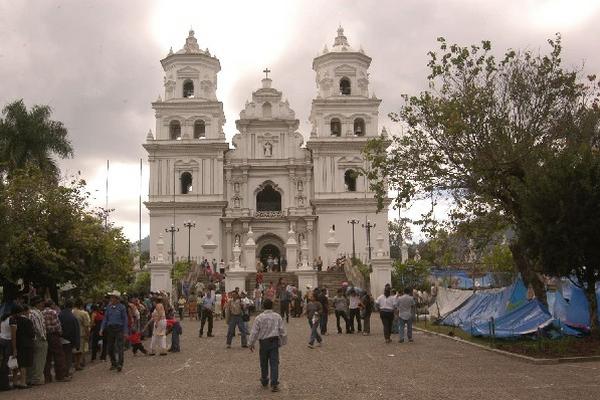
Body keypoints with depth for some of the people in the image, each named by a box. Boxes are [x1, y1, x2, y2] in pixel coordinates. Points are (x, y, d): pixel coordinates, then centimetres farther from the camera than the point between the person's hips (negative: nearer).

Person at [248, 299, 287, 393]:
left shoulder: (259, 318, -8)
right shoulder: (277, 317, -2)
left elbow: (254, 332, -6)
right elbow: (282, 331, 3)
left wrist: (251, 344, 5)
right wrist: (283, 341, 16)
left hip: (263, 342, -1)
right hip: (274, 341, 1)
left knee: (264, 363, 15)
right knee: (274, 363, 0)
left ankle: (264, 381, 30)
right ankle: (274, 384, -7)